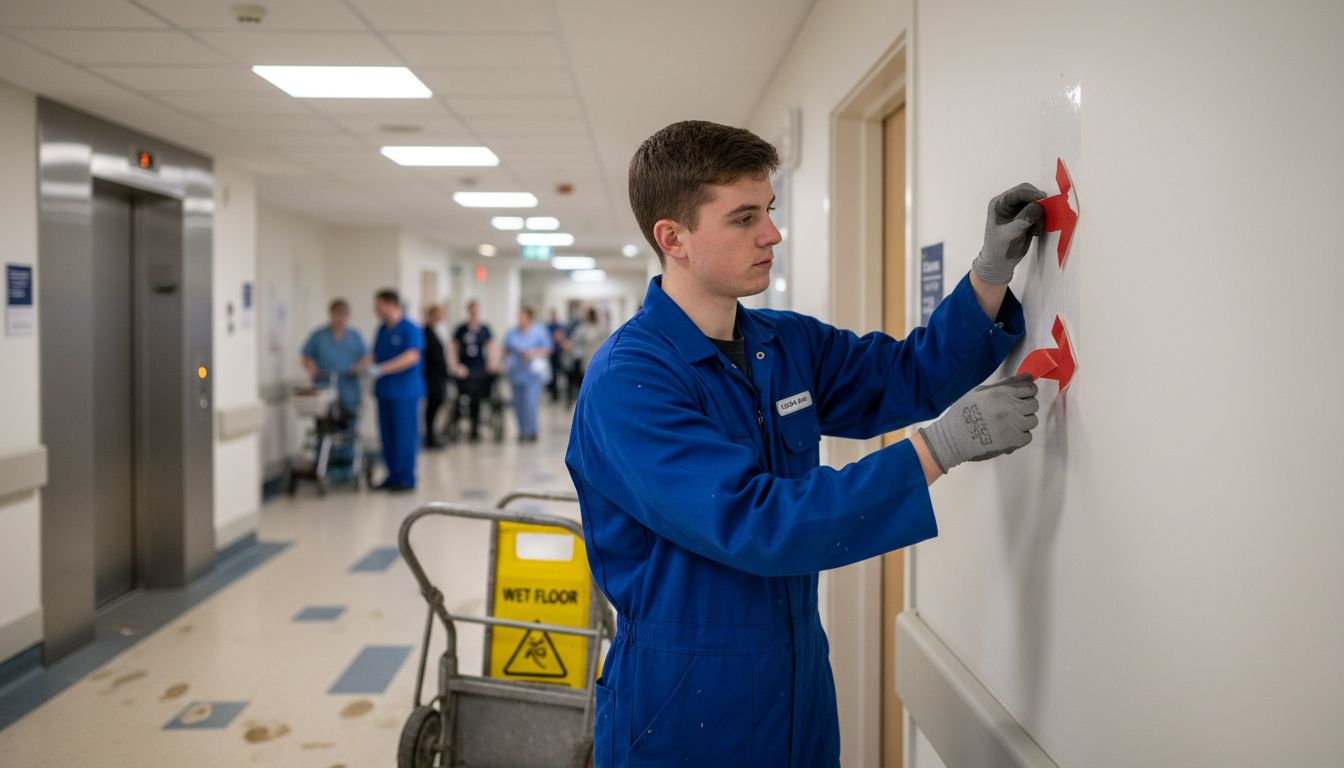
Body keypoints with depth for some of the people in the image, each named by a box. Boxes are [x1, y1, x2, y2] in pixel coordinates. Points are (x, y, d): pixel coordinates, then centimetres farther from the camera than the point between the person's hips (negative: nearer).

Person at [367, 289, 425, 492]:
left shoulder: (410, 329, -10)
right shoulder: (382, 330, 13)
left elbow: (412, 357, -21)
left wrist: (381, 369, -25)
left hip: (405, 392, -7)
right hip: (385, 391, 7)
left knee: (405, 436, -1)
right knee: (387, 436, 9)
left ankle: (406, 478, 7)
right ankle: (393, 476, 18)